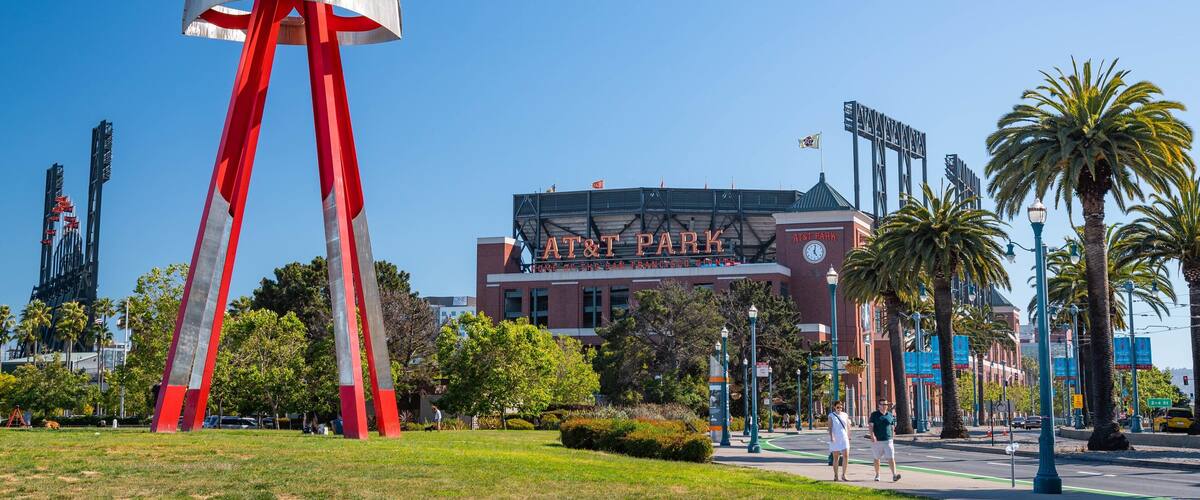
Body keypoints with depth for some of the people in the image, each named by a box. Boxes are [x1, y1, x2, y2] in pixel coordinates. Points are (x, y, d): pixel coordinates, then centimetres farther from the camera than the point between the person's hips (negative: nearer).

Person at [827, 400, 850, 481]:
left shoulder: (845, 415, 10)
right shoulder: (831, 415, 0)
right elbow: (830, 427, -10)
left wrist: (849, 438, 13)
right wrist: (831, 437, -23)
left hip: (844, 438, 3)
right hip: (835, 439, -3)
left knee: (846, 456, -9)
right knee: (835, 458, 3)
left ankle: (843, 475, -2)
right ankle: (835, 476, 12)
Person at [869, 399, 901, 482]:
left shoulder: (890, 415, 8)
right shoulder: (874, 414, -1)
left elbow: (892, 427, 16)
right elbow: (871, 426, -9)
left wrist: (892, 437, 16)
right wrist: (872, 435, -24)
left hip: (888, 440, 1)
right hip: (877, 441, -1)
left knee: (891, 458, -11)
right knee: (877, 458, 11)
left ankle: (894, 475, -18)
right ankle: (877, 475, 25)